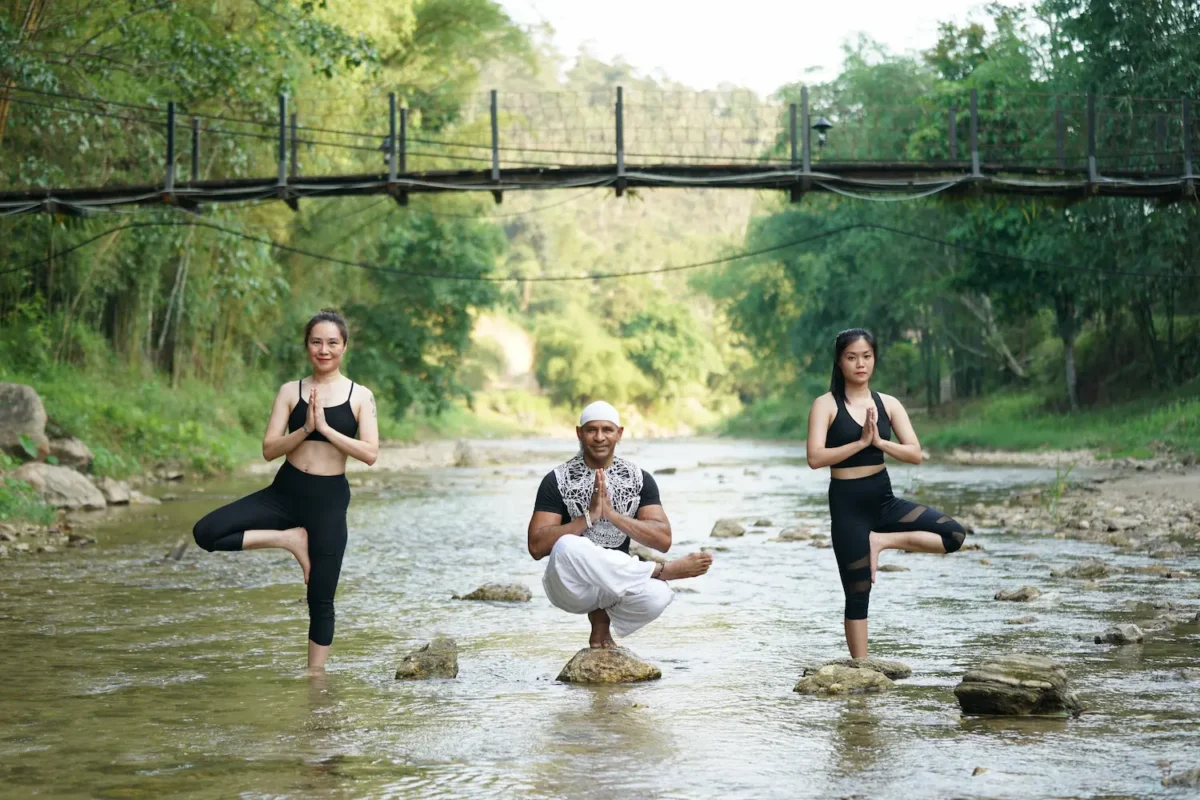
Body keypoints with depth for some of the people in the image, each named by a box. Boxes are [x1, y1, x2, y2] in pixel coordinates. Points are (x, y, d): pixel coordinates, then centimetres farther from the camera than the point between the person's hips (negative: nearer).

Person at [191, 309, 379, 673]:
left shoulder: (361, 396, 0)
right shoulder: (290, 391, 3)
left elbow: (370, 453, -10)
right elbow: (269, 449, -3)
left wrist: (325, 428, -17)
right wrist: (306, 428, -18)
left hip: (329, 498, -2)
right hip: (285, 490, 2)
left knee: (321, 599, 3)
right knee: (206, 532, -15)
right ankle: (291, 539, -4)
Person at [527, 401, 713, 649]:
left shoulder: (639, 480, 4)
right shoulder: (557, 480, -4)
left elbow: (663, 540, -7)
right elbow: (537, 546, -12)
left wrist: (612, 514, -18)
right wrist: (589, 516, -21)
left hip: (618, 583, 2)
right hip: (572, 587, -2)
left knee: (657, 595, -32)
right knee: (567, 546, -37)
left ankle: (602, 619, 1)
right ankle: (661, 570, -20)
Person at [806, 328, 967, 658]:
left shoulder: (888, 404, 5)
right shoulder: (826, 405, -6)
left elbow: (915, 454, -3)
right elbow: (815, 458, -18)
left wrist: (879, 441, -17)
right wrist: (861, 442, -20)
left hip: (883, 498, 5)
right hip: (847, 502, -4)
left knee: (954, 535, -10)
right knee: (858, 593, 0)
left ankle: (881, 541, -1)